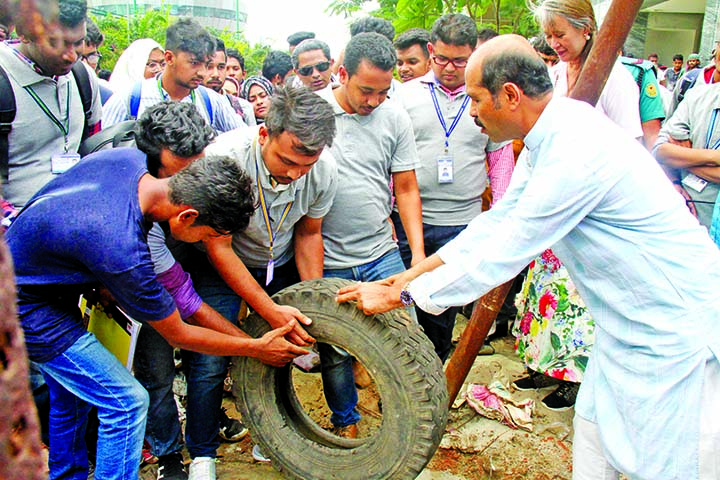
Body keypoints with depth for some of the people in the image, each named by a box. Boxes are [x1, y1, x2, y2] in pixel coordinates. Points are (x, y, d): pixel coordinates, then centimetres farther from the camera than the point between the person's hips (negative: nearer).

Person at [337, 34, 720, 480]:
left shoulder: (577, 153, -30)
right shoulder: (551, 137, 2)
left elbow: (500, 255, -25)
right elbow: (501, 218, 10)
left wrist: (397, 296, -15)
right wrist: (416, 271, 9)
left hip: (677, 323, -9)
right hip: (629, 321, 9)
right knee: (593, 429, 19)